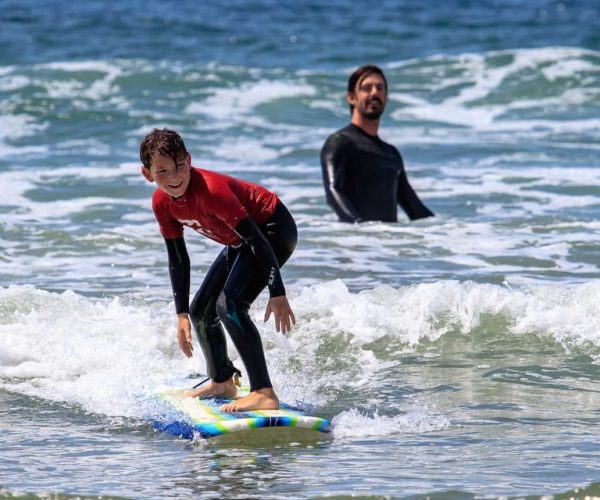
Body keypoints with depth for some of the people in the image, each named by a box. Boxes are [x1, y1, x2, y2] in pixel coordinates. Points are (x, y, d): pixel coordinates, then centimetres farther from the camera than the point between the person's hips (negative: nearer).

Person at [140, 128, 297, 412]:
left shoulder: (209, 190, -33)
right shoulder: (162, 203, -9)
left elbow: (257, 240, -32)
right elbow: (178, 260, 3)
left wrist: (277, 295, -33)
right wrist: (182, 315, 0)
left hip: (273, 229, -9)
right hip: (240, 243, 9)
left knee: (229, 304, -27)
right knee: (200, 311, 15)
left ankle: (264, 394, -31)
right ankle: (222, 383, 39)